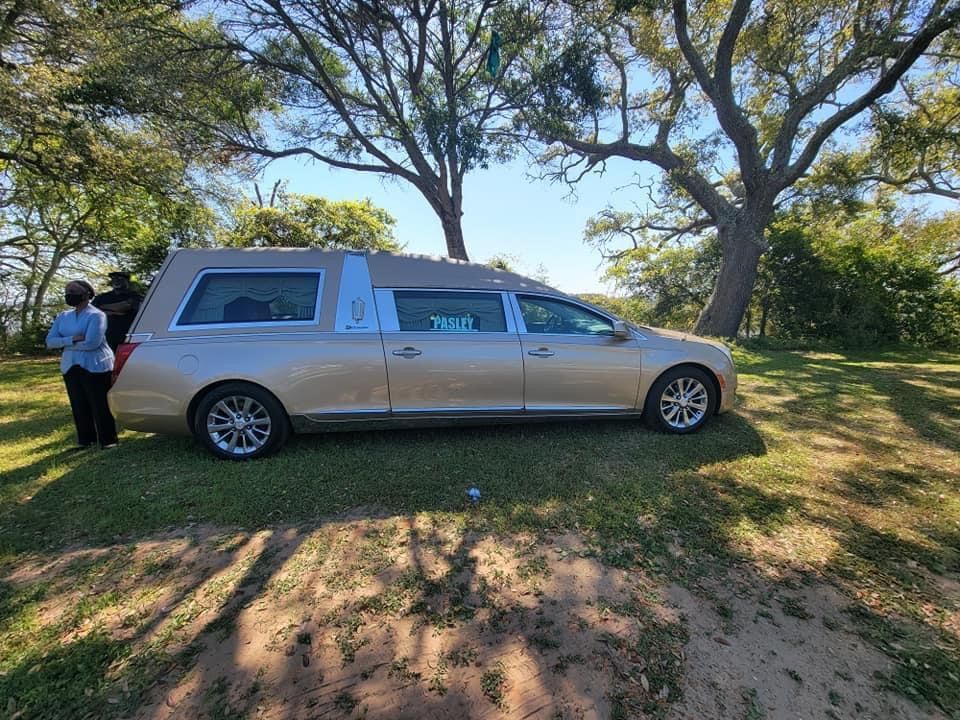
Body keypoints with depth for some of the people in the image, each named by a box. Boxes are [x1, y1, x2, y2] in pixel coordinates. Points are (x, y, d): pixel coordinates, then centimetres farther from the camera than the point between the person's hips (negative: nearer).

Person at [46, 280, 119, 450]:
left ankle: (108, 440, 5)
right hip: (70, 368, 7)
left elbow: (92, 343, -19)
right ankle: (85, 440, 21)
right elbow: (50, 341, 5)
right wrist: (73, 339, -13)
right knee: (79, 406, 11)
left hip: (95, 367, -7)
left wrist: (66, 344, -4)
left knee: (100, 405, -3)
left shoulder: (96, 315, -9)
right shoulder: (63, 317, 12)